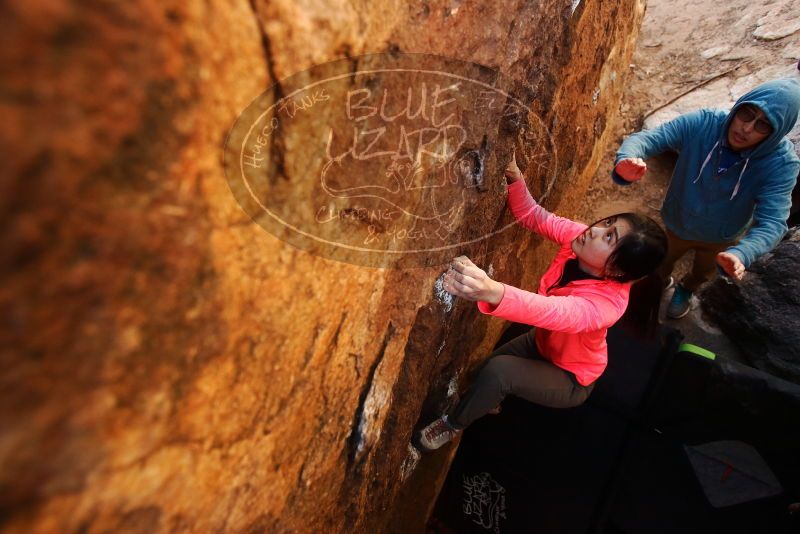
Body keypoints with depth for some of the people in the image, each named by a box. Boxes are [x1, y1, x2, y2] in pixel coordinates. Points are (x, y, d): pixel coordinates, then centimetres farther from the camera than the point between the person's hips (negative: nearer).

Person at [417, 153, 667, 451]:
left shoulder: (608, 302, -40)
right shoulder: (582, 238, -23)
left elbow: (553, 311, -59)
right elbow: (533, 216, -16)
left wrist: (492, 292, -79)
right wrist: (513, 176, -37)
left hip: (570, 379, -6)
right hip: (541, 343, 7)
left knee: (497, 371, -29)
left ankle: (454, 425, 1)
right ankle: (492, 400, 40)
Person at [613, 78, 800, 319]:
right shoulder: (702, 123, -32)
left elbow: (772, 221, -36)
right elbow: (646, 138, -37)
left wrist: (741, 254, -57)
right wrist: (626, 161, -61)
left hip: (722, 238, 1)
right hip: (677, 224, 0)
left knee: (702, 273, 32)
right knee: (662, 262, 30)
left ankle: (685, 289, 67)